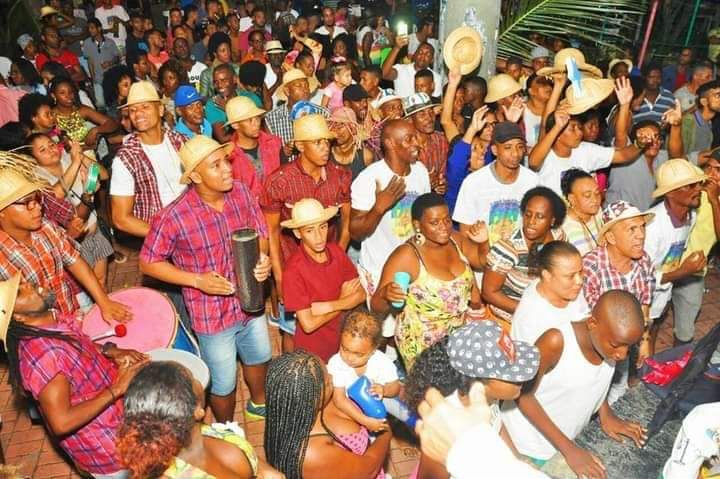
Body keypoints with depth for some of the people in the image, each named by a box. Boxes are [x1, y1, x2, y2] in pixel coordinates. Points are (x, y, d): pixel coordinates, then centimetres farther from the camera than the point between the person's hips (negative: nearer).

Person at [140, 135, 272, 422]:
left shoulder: (241, 192, -12)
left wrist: (262, 258, -20)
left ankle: (258, 404, 61)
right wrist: (197, 280, -23)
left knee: (259, 358, 30)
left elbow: (260, 233, 2)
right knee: (223, 383, 16)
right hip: (212, 315, -5)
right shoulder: (173, 217, -26)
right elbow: (148, 263, -13)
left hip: (250, 303, 5)